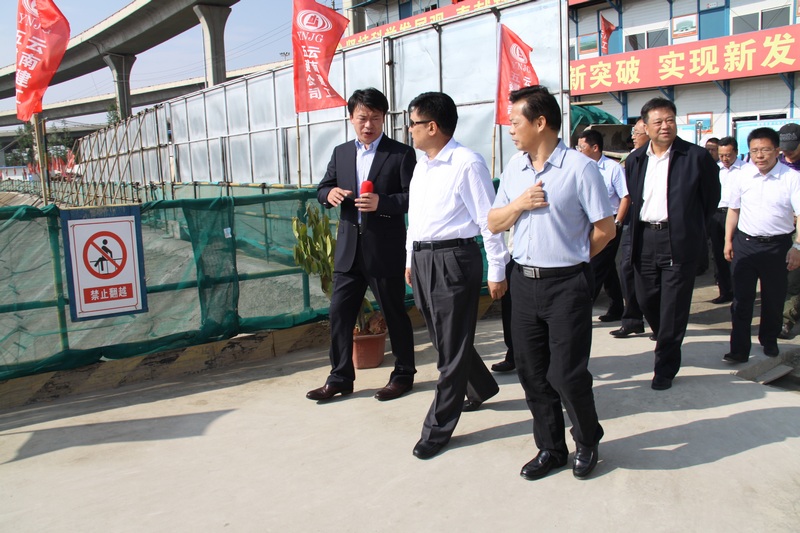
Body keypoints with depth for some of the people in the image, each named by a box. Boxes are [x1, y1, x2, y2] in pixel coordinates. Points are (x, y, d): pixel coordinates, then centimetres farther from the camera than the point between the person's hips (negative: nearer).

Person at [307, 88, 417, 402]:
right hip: (348, 249, 5)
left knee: (394, 314, 8)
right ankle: (340, 378, 22)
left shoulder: (401, 153, -4)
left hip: (385, 249, -5)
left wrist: (382, 202, -26)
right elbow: (322, 189, 15)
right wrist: (329, 193, -9)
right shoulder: (341, 153, 12)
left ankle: (403, 374, 25)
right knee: (339, 313, 8)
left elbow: (413, 197, -10)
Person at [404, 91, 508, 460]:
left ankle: (438, 428, 12)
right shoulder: (421, 165, 14)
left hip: (454, 258, -9)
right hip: (422, 258, 9)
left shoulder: (467, 164, -13)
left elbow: (488, 220, -12)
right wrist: (410, 259, 21)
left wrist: (497, 271, -11)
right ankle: (481, 387, 45)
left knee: (451, 346, 2)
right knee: (442, 337, 20)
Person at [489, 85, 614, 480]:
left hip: (566, 285, -6)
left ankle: (587, 441, 28)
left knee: (567, 374, -1)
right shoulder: (514, 169, 10)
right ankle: (550, 448, 28)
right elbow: (493, 223, 11)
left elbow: (605, 229, -7)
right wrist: (519, 204, -7)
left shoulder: (579, 167, -9)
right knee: (531, 372, 11)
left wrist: (571, 256, 3)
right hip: (524, 282, 6)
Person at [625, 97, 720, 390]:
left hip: (679, 241, -4)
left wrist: (690, 224, 6)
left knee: (673, 307, 0)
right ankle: (668, 344, 40)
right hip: (644, 240, 4)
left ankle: (665, 367, 13)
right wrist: (636, 228, 11)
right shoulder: (635, 160, 8)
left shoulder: (696, 157, -4)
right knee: (646, 300, 11)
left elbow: (711, 197, 4)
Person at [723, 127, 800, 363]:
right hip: (745, 243, 1)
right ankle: (739, 349, 7)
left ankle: (769, 341, 35)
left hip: (777, 245, -1)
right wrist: (728, 240, 7)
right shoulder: (743, 176, 0)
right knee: (741, 298, 1)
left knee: (774, 298, 14)